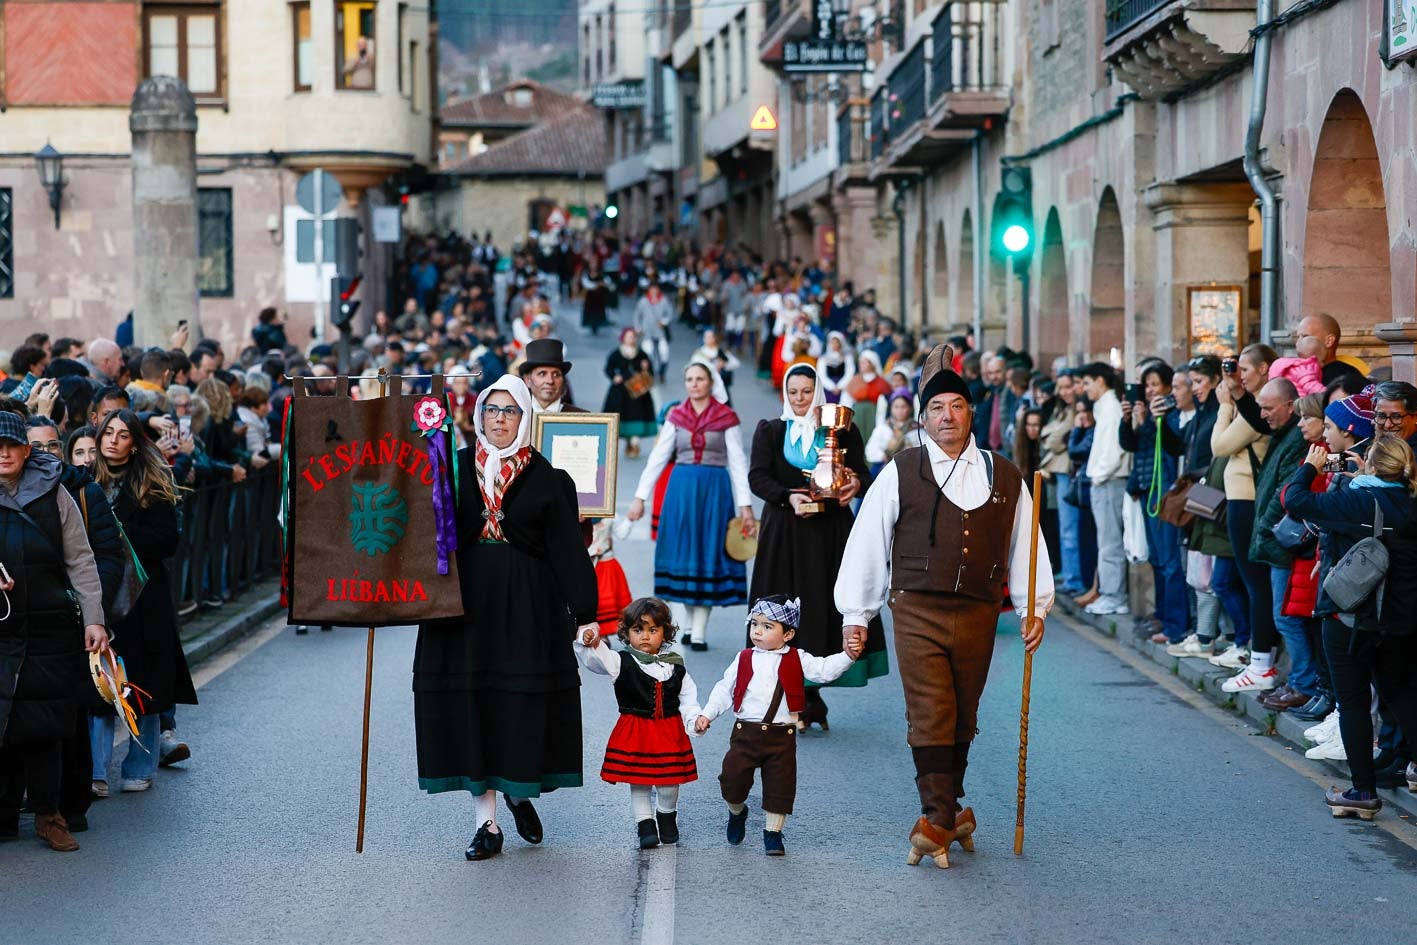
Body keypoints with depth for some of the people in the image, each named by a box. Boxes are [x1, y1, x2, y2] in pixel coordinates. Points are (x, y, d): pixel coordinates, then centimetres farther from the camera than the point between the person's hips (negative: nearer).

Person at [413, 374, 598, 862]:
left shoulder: (547, 479, 2)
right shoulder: (453, 469, 6)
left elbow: (567, 548, -1)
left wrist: (584, 611, -7)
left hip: (527, 603, -1)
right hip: (466, 601, 1)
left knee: (524, 704, 1)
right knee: (470, 703, 0)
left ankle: (519, 792, 28)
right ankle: (486, 821, 7)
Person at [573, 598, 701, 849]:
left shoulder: (675, 666, 4)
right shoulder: (621, 662, -5)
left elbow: (688, 697, 10)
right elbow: (597, 659, -21)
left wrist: (694, 719, -6)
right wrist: (589, 645, -42)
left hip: (670, 732, 2)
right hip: (634, 732, -2)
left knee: (669, 781, 7)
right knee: (638, 782, 2)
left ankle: (667, 819, 31)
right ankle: (645, 827, 14)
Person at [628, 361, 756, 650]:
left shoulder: (726, 417, -1)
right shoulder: (676, 416, 7)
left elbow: (738, 463, -3)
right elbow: (657, 458, 6)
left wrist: (746, 507, -9)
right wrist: (640, 498, -1)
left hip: (714, 490, -3)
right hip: (681, 488, 3)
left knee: (707, 555, -2)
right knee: (683, 553, 4)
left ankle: (699, 632, -1)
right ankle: (691, 624, 16)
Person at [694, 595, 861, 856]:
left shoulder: (796, 660, 0)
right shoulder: (744, 659, 5)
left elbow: (824, 669, -10)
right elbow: (725, 689, 10)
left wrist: (847, 655, -26)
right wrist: (707, 715, 1)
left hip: (781, 735, -1)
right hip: (746, 733, 1)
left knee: (780, 785, 3)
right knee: (733, 778, 0)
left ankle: (773, 832, 18)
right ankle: (737, 812, 31)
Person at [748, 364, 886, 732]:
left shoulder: (842, 431, 9)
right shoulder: (770, 431, 10)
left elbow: (863, 473, 8)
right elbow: (757, 477, -1)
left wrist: (856, 484, -17)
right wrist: (788, 496, -19)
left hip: (831, 532, 0)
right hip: (784, 532, 0)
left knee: (827, 608, -3)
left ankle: (807, 699, 6)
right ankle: (807, 702, 0)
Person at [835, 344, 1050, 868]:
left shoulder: (1004, 478, 10)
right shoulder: (901, 473, 2)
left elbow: (1026, 544, 16)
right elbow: (867, 542, 4)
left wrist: (1035, 607, 9)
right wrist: (856, 612, 4)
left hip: (978, 614, 3)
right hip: (917, 611, -3)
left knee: (962, 719, 10)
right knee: (930, 714, -12)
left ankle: (946, 808, 25)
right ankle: (940, 817, -14)